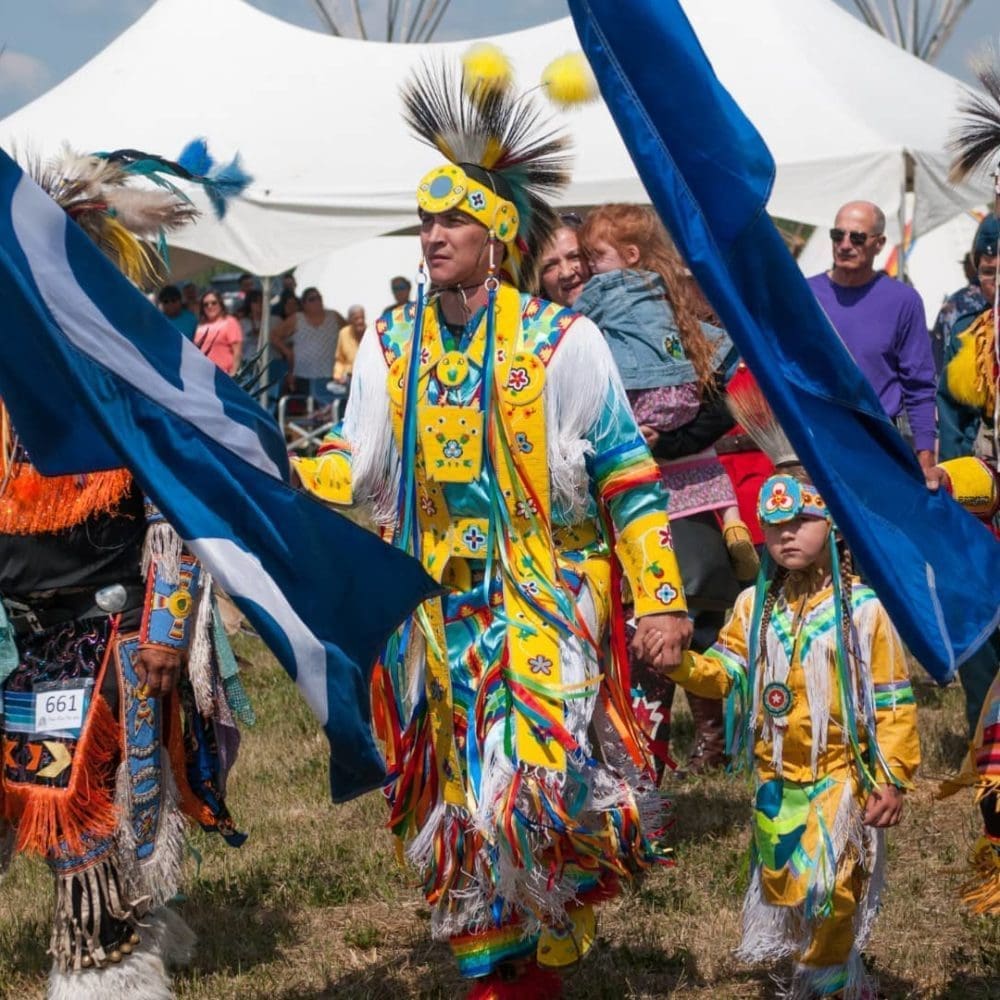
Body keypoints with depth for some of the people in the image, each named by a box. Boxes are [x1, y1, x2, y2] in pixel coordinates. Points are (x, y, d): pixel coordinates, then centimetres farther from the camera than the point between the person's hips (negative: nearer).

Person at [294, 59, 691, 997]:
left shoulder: (559, 341, -7)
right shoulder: (392, 343, 5)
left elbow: (627, 475, -4)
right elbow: (356, 470, 5)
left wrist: (660, 597, -9)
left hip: (544, 602, -4)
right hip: (441, 613, 4)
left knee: (533, 783, -18)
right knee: (459, 799, 8)